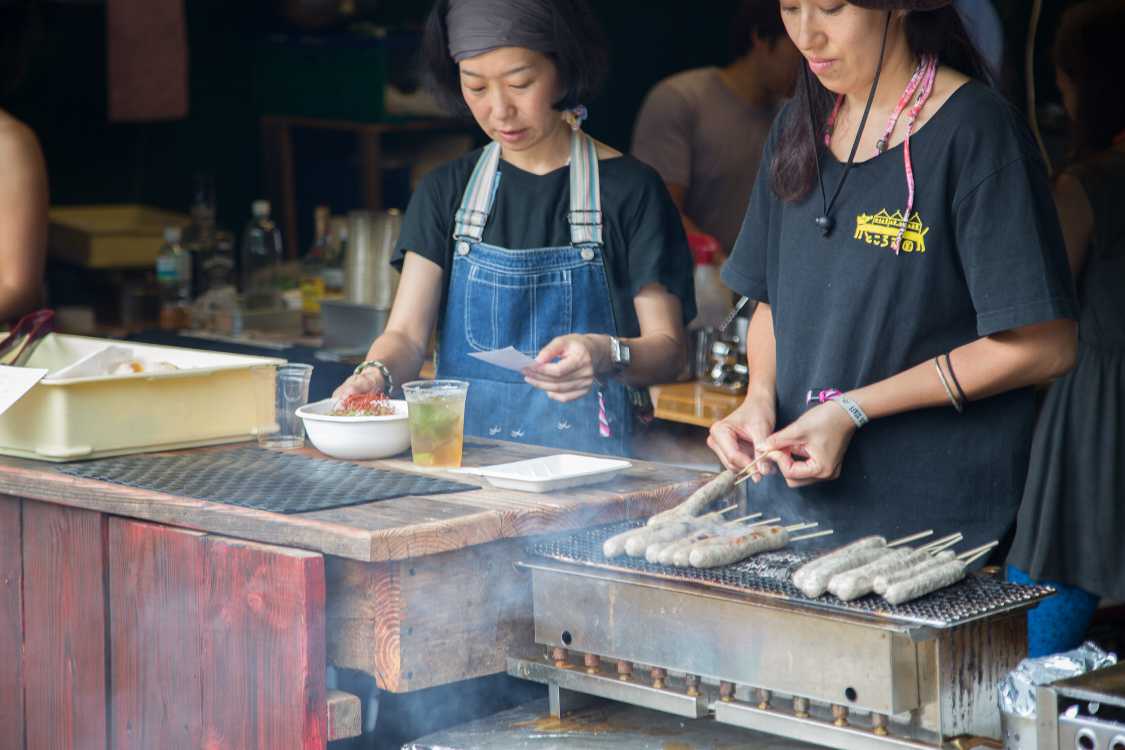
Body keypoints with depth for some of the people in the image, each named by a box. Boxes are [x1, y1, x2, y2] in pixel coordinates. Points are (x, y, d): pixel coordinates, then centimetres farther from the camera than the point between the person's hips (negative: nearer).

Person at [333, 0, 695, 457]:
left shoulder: (629, 190, 3)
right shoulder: (446, 192, 13)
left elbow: (667, 349, 0)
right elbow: (406, 334, 6)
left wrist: (605, 354, -21)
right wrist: (375, 373, -17)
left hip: (585, 452, -3)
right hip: (465, 449, 3)